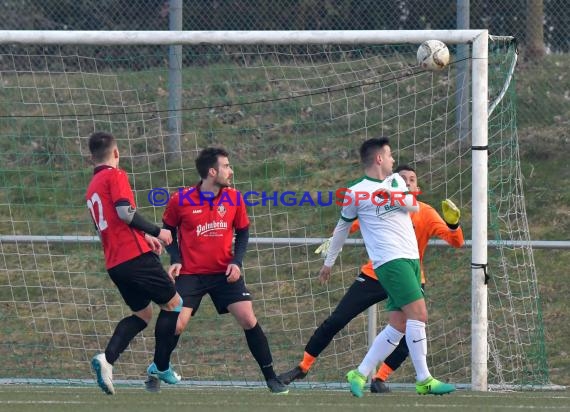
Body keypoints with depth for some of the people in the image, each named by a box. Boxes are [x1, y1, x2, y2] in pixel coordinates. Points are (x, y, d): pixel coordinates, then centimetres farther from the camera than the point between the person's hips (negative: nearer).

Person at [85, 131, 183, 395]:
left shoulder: (92, 187, 20)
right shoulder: (115, 175, -5)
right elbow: (125, 212, -18)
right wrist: (156, 232, -9)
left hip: (114, 263, 8)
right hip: (136, 256, -8)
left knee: (142, 314, 17)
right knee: (173, 303, 8)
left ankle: (107, 359, -6)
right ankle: (161, 368, 8)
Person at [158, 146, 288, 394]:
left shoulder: (234, 199, -1)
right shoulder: (181, 200, -9)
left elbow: (243, 232, 11)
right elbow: (168, 229, 7)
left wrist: (237, 262, -4)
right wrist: (175, 259, -6)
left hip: (224, 273, 2)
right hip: (190, 274, -2)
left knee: (249, 321, -7)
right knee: (176, 325, -11)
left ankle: (270, 377, 3)